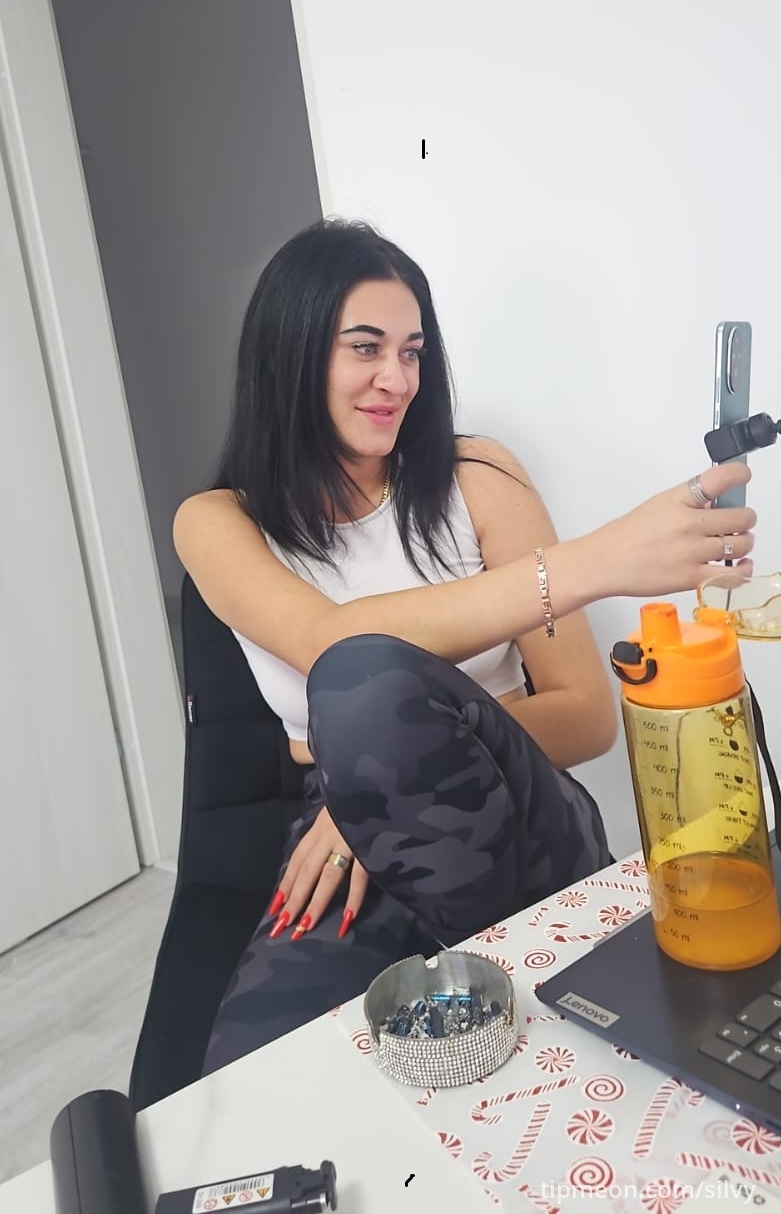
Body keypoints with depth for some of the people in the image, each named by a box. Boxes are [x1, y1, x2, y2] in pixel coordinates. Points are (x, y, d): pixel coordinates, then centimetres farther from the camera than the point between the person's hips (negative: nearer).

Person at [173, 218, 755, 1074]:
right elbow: (329, 644, -22)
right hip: (349, 852, 0)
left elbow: (589, 715, 0)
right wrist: (591, 564, -33)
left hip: (514, 835, 0)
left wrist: (404, 764, -18)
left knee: (369, 681, -31)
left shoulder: (475, 479, 2)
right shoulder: (217, 523, 2)